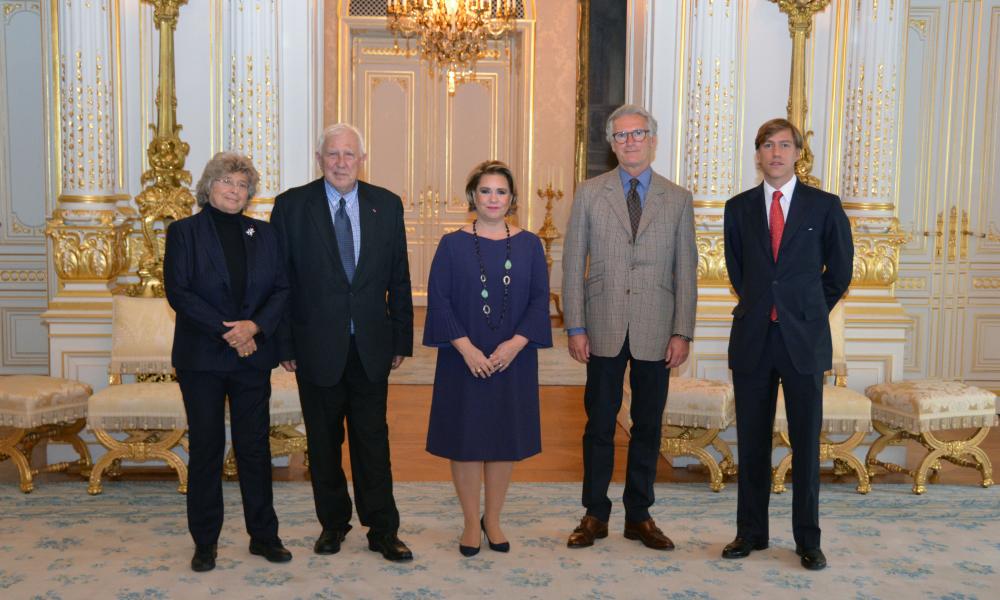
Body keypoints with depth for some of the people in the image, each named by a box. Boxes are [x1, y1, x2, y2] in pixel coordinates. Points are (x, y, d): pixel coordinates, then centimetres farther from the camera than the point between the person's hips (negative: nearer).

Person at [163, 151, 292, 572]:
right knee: (206, 449, 5)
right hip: (202, 359, -2)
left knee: (255, 447, 7)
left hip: (253, 356, 3)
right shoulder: (183, 232, 1)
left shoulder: (264, 234, 10)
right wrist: (225, 331, -15)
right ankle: (205, 543, 16)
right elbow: (178, 292, -8)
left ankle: (263, 535, 17)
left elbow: (281, 289, 5)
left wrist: (256, 326, -13)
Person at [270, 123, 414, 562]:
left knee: (373, 440, 7)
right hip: (317, 345, -1)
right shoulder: (292, 205, -2)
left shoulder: (387, 205, 4)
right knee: (323, 442, 11)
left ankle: (382, 529, 16)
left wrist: (402, 340, 4)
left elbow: (399, 278, 6)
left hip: (371, 345, 1)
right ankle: (333, 524, 26)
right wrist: (284, 344, -6)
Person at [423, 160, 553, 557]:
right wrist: (466, 349, -15)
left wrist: (516, 343, -14)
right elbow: (439, 300, -6)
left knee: (506, 438, 8)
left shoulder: (529, 245, 3)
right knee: (465, 439, 4)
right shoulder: (452, 245, -1)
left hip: (513, 360, 2)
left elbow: (540, 299, 0)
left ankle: (493, 519, 23)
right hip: (464, 360, -1)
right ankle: (471, 522, 19)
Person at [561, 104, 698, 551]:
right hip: (604, 330, -1)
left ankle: (639, 516, 21)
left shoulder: (678, 199, 6)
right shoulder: (589, 194, 4)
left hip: (654, 334, 1)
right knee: (599, 424, 5)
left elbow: (686, 271, 5)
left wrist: (682, 332, -2)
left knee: (648, 426, 8)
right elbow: (573, 263, 2)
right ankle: (595, 514, 18)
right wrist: (575, 327, -4)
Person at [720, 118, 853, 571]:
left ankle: (808, 540, 13)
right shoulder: (739, 208, 8)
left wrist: (810, 311, 11)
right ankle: (751, 533, 19)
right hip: (753, 339, 2)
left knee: (806, 443, 3)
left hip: (804, 340, -2)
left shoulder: (824, 206, 2)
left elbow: (840, 270, 11)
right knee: (752, 442, 7)